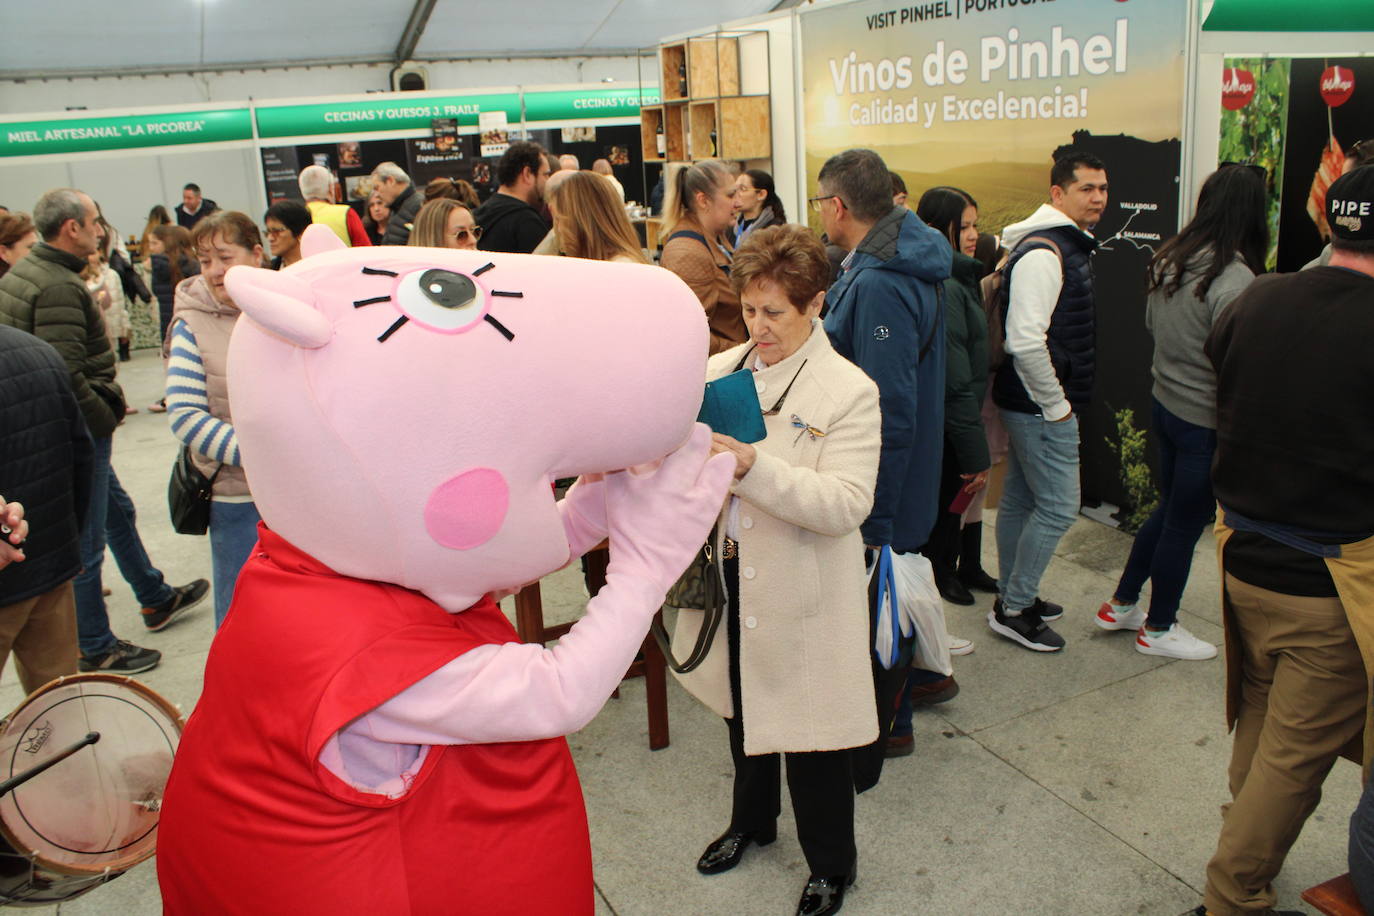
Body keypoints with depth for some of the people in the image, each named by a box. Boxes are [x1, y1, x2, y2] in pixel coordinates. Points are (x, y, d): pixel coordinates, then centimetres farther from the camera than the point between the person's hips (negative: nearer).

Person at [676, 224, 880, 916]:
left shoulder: (849, 391, -14)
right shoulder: (717, 371, 1)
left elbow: (846, 504, -23)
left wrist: (752, 466, -34)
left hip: (801, 597, -5)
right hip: (728, 578, 5)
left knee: (810, 736, 11)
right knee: (743, 712, 25)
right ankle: (752, 820, 51)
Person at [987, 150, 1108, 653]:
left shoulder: (1066, 246, 14)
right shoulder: (1042, 253, -19)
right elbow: (1026, 341, -27)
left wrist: (1057, 399, 16)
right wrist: (1055, 404, -19)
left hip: (1032, 403, 10)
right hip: (1041, 405, -10)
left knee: (1019, 500, 16)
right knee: (1059, 506, -4)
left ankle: (1013, 598, 29)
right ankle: (1014, 609, 8)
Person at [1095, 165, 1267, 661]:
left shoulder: (1167, 261, 1)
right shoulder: (1233, 278, -24)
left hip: (1165, 404, 8)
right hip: (1206, 421, -8)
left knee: (1169, 509, 24)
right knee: (1185, 524, 9)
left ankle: (1121, 604, 34)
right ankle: (1159, 629, 26)